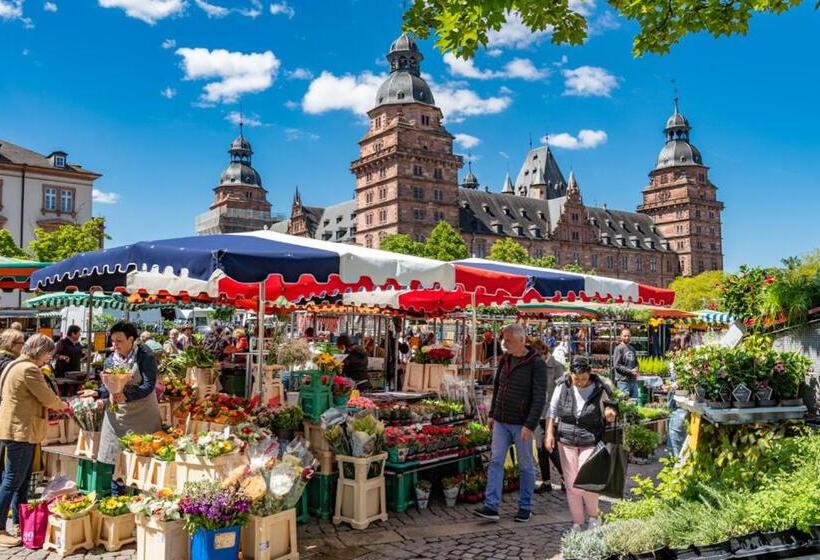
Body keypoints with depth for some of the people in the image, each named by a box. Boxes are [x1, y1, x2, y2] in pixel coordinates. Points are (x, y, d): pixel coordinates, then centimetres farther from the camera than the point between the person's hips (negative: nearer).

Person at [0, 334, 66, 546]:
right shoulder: (29, 369, -17)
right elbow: (48, 398, -15)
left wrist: (53, 406, 14)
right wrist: (61, 406, 5)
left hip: (18, 429, 11)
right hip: (21, 431, -11)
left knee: (23, 480, 16)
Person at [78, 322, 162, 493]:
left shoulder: (145, 356, -11)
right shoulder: (110, 360, 7)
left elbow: (149, 385, -18)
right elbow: (108, 387, 10)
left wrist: (126, 396, -30)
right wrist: (97, 392, -11)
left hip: (141, 415, -5)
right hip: (116, 415, 5)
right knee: (114, 460, 7)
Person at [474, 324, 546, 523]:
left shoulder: (536, 364, -13)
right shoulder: (505, 359, 6)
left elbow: (540, 397, -16)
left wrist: (530, 425, -21)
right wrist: (492, 414, 15)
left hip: (521, 424, -6)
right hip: (501, 422, 6)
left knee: (526, 465, 8)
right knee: (495, 462, 1)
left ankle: (525, 507, 21)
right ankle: (491, 507, 3)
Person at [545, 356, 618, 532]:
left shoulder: (600, 389, -8)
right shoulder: (563, 386, -4)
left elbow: (611, 410, 6)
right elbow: (552, 410, 6)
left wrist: (611, 414, -17)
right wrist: (550, 433, 0)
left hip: (591, 443, -2)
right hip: (566, 441, 2)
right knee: (571, 484, 6)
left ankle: (593, 517, 19)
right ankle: (576, 523, 23)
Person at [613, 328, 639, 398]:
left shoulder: (632, 348, 16)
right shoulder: (619, 348, -7)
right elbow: (616, 365, -14)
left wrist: (636, 369, 3)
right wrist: (630, 371, -14)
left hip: (633, 380, 7)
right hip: (623, 381, -7)